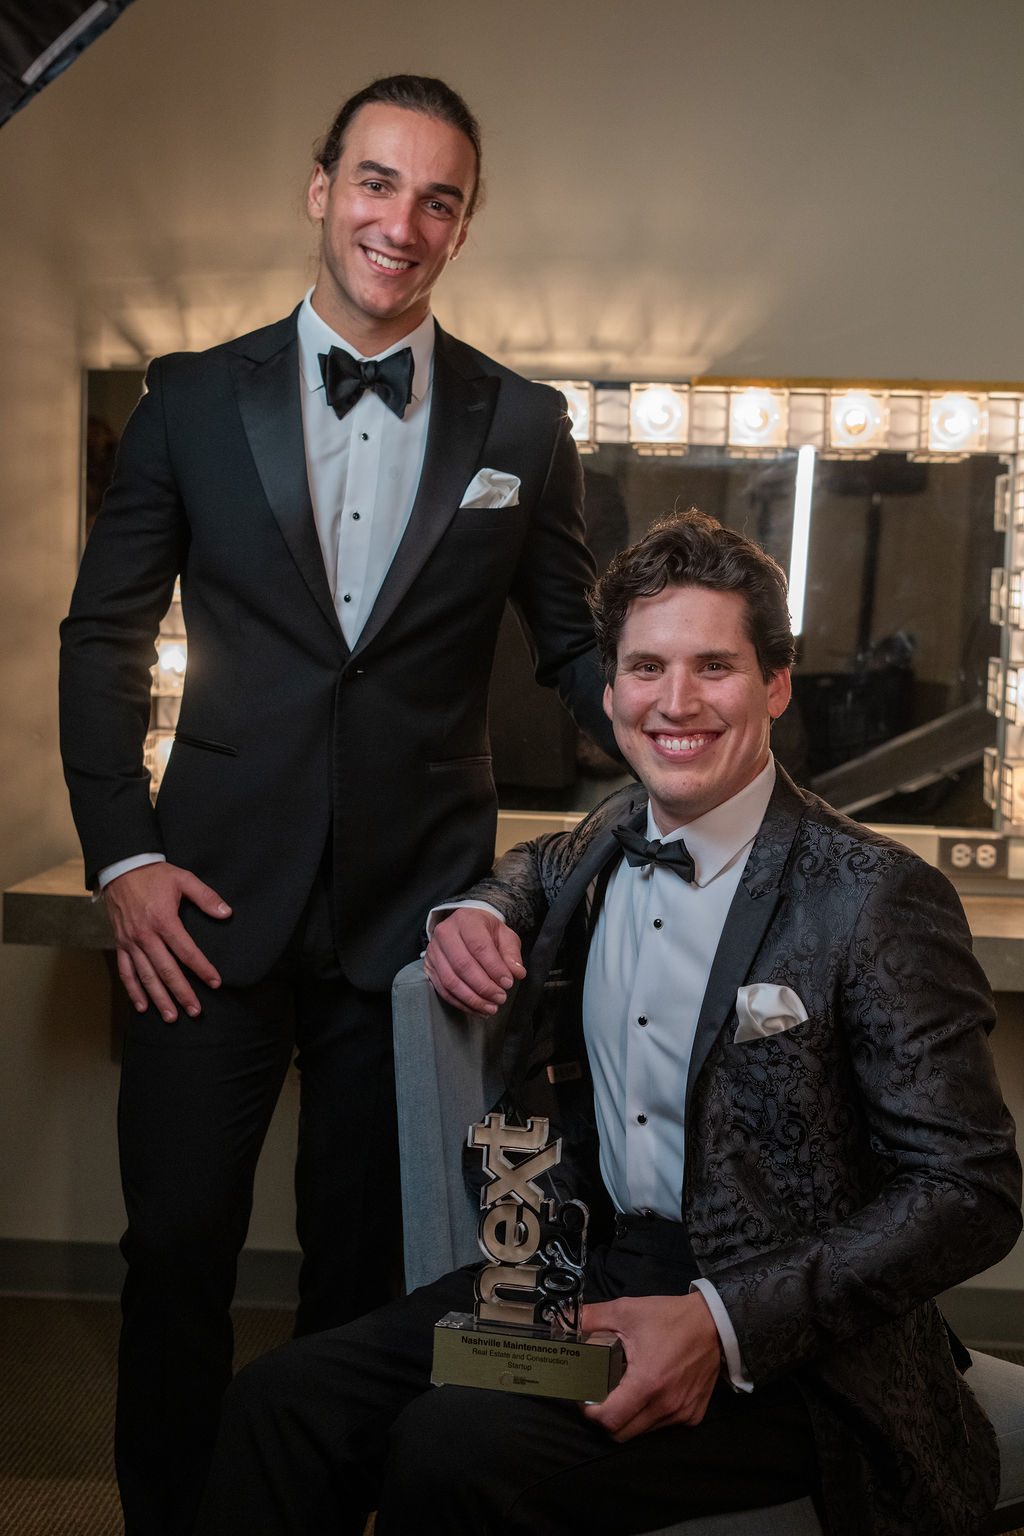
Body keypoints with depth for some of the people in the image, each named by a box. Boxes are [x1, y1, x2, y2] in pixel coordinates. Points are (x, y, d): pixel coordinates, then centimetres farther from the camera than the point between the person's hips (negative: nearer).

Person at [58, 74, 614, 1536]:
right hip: (215, 899, 0)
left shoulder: (524, 425, 5)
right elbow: (102, 636, 6)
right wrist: (123, 854, -3)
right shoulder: (195, 399, 4)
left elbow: (575, 646, 9)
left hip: (415, 907, 1)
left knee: (367, 1264, 12)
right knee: (176, 1249, 6)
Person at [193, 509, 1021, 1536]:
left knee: (448, 1454, -28)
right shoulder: (608, 844, 6)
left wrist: (724, 1325, -23)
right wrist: (476, 912, 7)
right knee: (278, 1404, -15)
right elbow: (539, 872, 32)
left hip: (777, 1353, -6)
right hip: (586, 1274, 6)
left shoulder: (878, 900, -15)